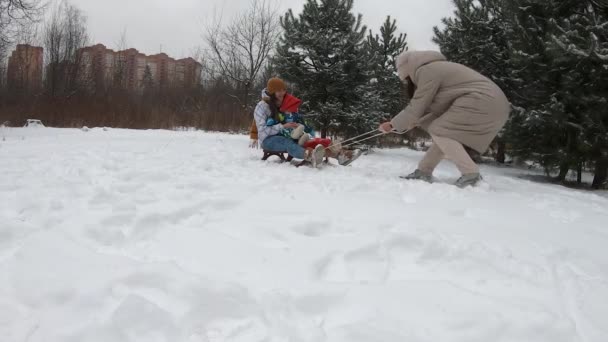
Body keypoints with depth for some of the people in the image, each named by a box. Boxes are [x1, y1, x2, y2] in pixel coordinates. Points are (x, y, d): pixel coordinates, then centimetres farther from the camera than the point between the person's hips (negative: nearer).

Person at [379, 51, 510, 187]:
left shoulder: (426, 71, -7)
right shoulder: (436, 69, 22)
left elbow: (416, 108, -6)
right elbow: (438, 108, 24)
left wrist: (393, 125, 5)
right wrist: (415, 122, 23)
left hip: (482, 102, -10)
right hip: (491, 104, 10)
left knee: (438, 131, -7)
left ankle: (471, 175, -10)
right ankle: (423, 171, 17)